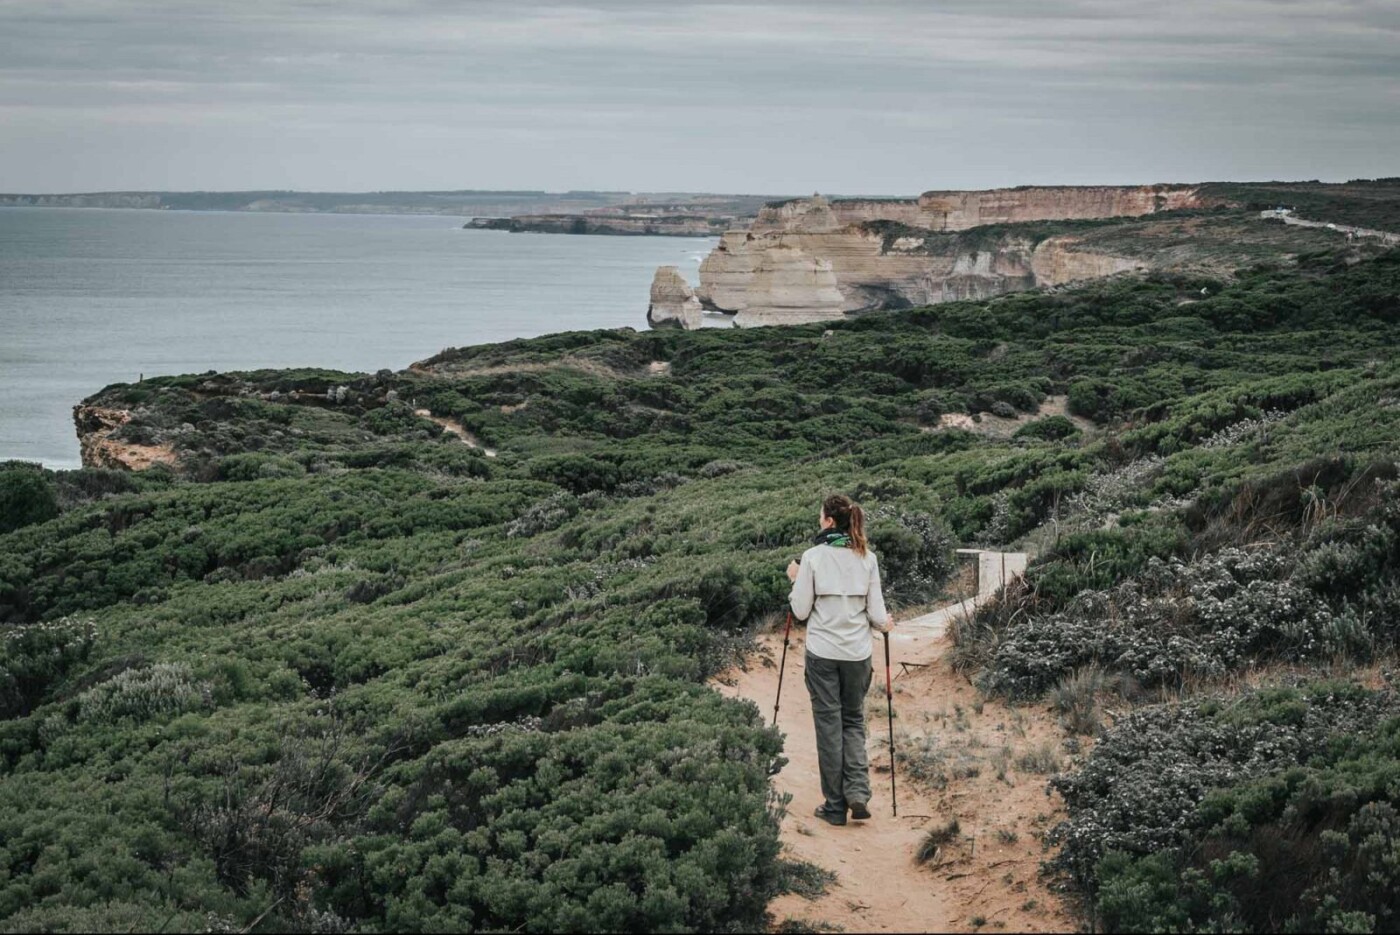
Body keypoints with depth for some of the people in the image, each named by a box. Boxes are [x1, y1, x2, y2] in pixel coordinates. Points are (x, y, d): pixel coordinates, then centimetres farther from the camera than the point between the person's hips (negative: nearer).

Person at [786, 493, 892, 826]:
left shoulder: (813, 556, -8)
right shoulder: (867, 558, 0)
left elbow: (801, 611, -4)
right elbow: (876, 614, 1)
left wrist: (796, 580, 11)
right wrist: (884, 624, 23)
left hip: (822, 653, -2)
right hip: (858, 653, 2)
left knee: (829, 725, 7)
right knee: (854, 721, 17)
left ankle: (835, 806, 11)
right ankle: (857, 792, 0)